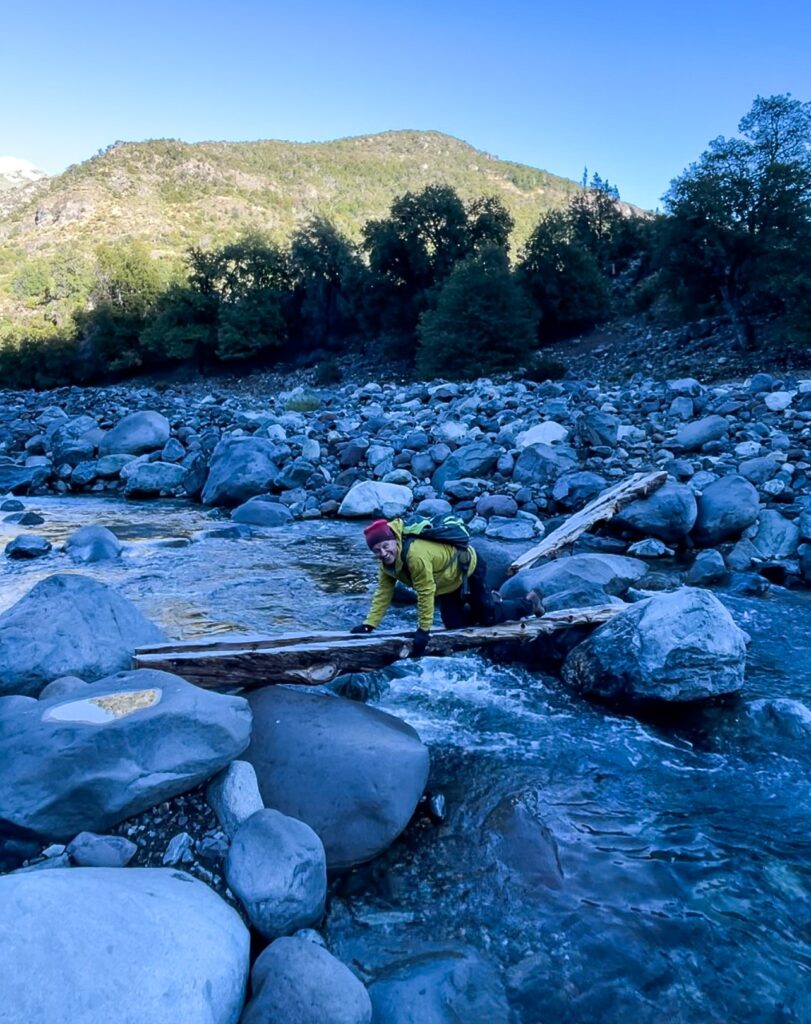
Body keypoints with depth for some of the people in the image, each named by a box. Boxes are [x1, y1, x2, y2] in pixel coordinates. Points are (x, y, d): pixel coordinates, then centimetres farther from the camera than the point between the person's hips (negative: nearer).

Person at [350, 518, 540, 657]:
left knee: (488, 616, -2)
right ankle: (491, 603, 34)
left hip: (469, 567, -8)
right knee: (454, 625, 8)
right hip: (449, 582, 8)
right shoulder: (387, 562, -13)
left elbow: (426, 593, -36)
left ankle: (529, 603, 24)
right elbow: (383, 592, -9)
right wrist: (368, 624, -17)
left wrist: (423, 630, -30)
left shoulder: (416, 554, -41)